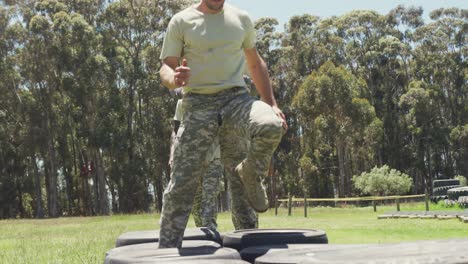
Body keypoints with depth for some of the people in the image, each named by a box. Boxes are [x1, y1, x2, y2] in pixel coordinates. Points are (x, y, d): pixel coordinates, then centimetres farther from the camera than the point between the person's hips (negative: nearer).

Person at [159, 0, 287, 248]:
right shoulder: (181, 21, 4)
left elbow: (255, 63, 21)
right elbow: (166, 68, 2)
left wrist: (272, 104, 14)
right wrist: (174, 78, -23)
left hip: (236, 97, 2)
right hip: (199, 103, -1)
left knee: (271, 126, -32)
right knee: (181, 182, -6)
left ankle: (249, 176, -1)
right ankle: (167, 250, 7)